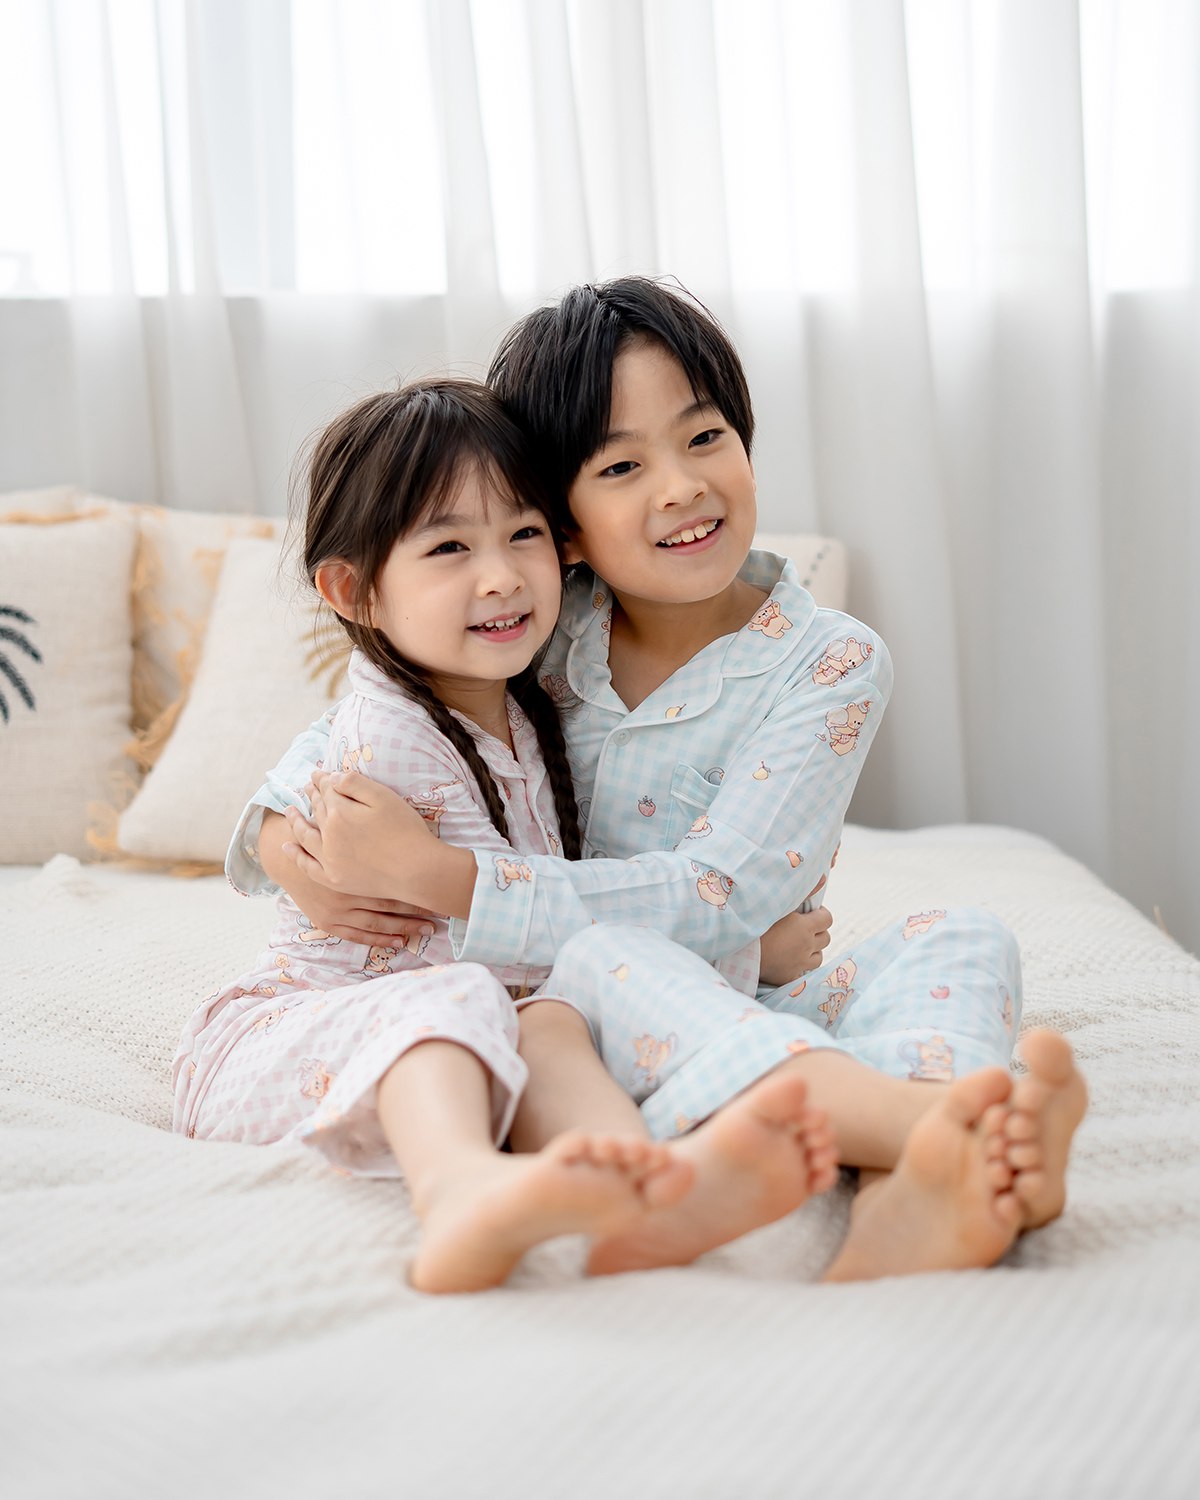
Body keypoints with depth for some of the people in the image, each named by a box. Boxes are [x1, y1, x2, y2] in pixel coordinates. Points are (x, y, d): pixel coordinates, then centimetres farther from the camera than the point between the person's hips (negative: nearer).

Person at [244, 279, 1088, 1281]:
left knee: (964, 942, -26)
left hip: (757, 1007, 0)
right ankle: (924, 1117, -55)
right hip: (578, 1011, 1)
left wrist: (437, 875, -23)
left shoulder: (830, 664, -7)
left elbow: (715, 899, -18)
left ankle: (906, 1207, -58)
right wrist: (282, 834, -9)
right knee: (596, 954, -33)